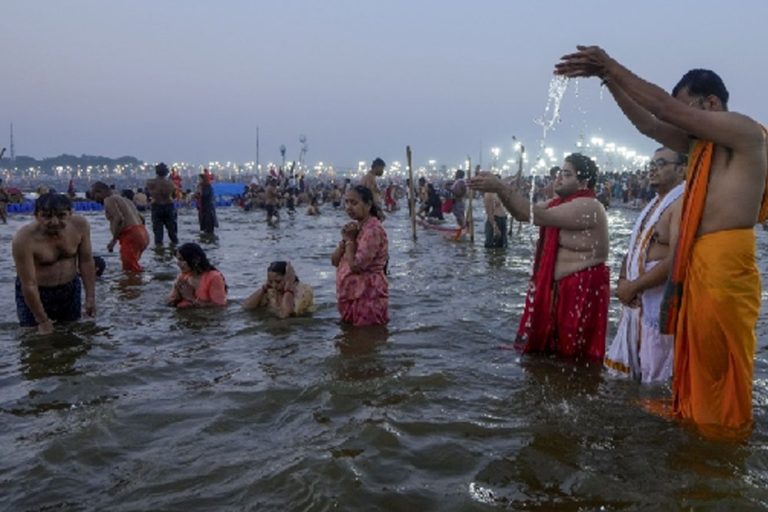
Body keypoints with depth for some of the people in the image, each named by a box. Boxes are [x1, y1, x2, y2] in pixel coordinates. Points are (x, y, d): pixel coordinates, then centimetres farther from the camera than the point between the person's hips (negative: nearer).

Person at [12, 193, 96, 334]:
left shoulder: (80, 225, -18)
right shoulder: (24, 239, -30)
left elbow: (86, 262, -6)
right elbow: (29, 285, -24)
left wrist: (90, 297, -6)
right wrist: (43, 321, -18)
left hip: (70, 288, 4)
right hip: (35, 293, -4)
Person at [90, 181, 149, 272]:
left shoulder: (109, 200, -2)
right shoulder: (123, 199, 26)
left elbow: (119, 219, -18)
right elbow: (141, 218, 24)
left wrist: (113, 240, -12)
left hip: (131, 236, -10)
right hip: (143, 234, 10)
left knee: (130, 269, -4)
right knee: (132, 267, 22)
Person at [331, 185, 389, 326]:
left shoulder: (373, 229, -18)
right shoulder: (355, 228, 14)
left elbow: (356, 265, -26)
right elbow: (335, 261, 10)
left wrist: (350, 240, -12)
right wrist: (345, 239, -6)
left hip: (368, 299, -10)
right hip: (350, 296, 10)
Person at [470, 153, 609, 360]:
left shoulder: (587, 207, -19)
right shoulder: (561, 202, 11)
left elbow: (538, 216, -27)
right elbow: (521, 214, 5)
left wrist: (500, 187, -27)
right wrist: (500, 189, -12)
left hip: (582, 291, -9)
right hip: (558, 287, 10)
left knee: (573, 355, 3)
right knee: (546, 345, 19)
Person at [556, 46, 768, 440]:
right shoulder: (701, 143, 17)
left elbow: (666, 108, -13)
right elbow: (649, 124, 17)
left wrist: (612, 67, -8)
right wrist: (608, 79, 8)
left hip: (726, 264, -9)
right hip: (696, 263, 9)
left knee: (719, 363, 1)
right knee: (695, 355, 17)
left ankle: (725, 435, 14)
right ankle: (691, 417, 30)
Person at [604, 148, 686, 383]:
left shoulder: (683, 203, -13)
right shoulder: (653, 204, 17)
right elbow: (634, 247, 19)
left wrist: (633, 287, -17)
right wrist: (622, 281, 0)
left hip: (661, 304, -9)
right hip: (636, 302, 9)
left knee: (656, 382, 0)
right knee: (626, 372, 17)